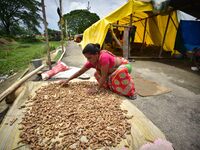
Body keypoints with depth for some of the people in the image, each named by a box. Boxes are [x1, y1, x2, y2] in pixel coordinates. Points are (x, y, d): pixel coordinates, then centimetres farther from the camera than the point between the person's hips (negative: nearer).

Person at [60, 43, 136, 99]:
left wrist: (97, 89, -32)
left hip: (124, 65, -7)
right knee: (97, 74, -2)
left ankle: (130, 92, -19)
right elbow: (80, 71, -7)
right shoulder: (92, 61, -14)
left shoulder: (104, 57, -38)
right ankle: (113, 87, 1)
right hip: (113, 71, 7)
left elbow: (104, 76, -35)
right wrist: (67, 80, -7)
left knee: (121, 72, -41)